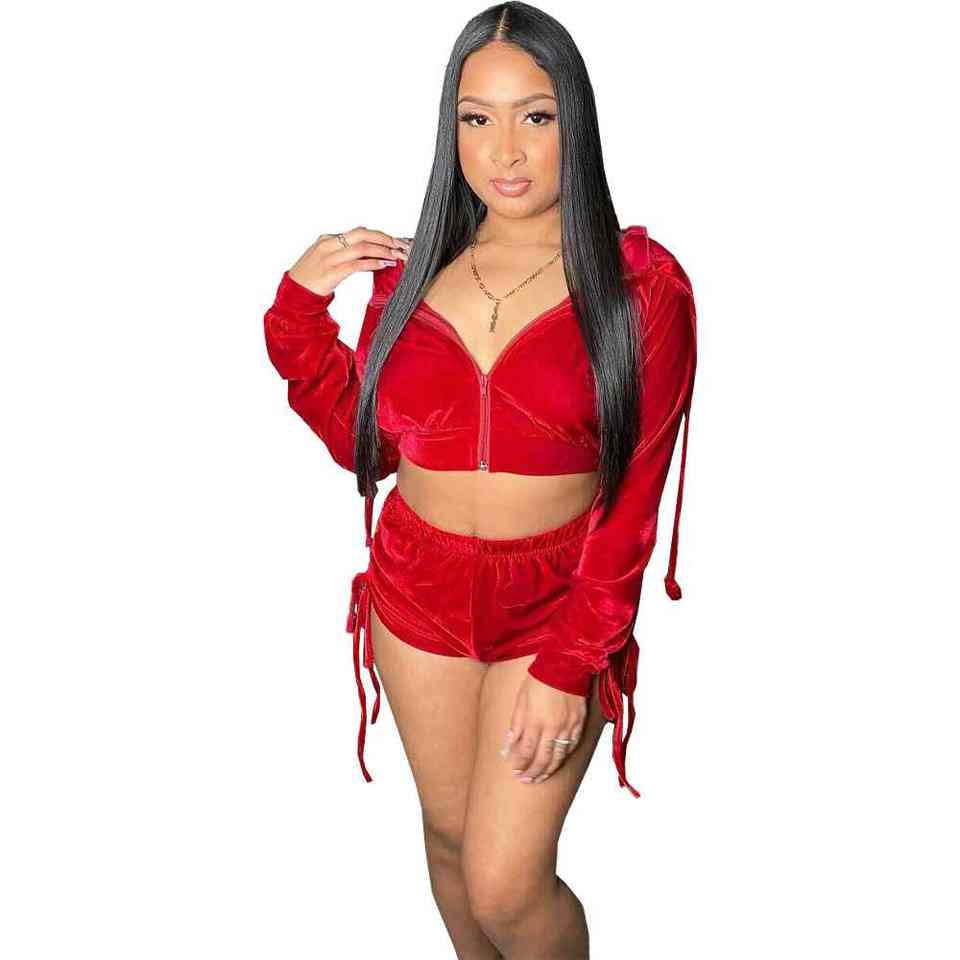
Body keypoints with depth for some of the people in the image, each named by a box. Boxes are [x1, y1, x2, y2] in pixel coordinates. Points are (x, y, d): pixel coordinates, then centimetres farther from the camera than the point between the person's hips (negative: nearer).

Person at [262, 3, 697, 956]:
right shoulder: (411, 271, 0)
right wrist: (299, 309, -4)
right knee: (448, 835, 18)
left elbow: (632, 500, -12)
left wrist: (568, 666, -16)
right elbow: (365, 446, 5)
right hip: (418, 591, 4)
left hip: (555, 602, -3)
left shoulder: (639, 285, -10)